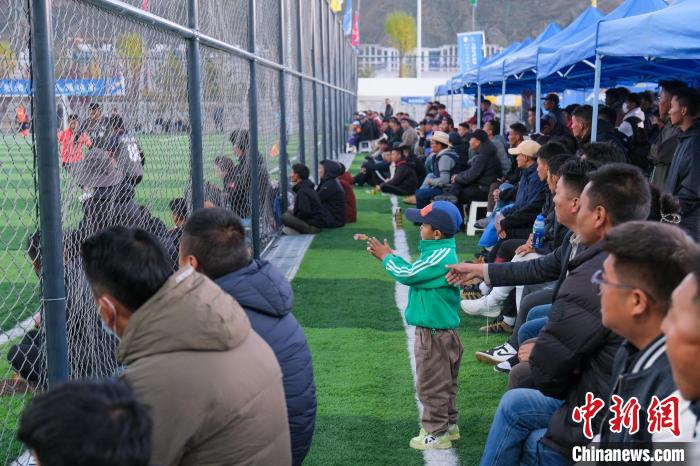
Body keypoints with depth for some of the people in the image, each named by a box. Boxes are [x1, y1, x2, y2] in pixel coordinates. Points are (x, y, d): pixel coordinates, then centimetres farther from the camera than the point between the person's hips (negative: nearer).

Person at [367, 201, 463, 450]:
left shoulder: (440, 256, -24)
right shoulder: (442, 252, 8)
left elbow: (408, 275, -20)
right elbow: (414, 272, 13)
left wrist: (386, 257, -6)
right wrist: (390, 256, 7)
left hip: (433, 334, -10)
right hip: (441, 329, 10)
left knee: (431, 385, 1)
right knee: (444, 382, 20)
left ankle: (436, 433, 9)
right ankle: (449, 424, 31)